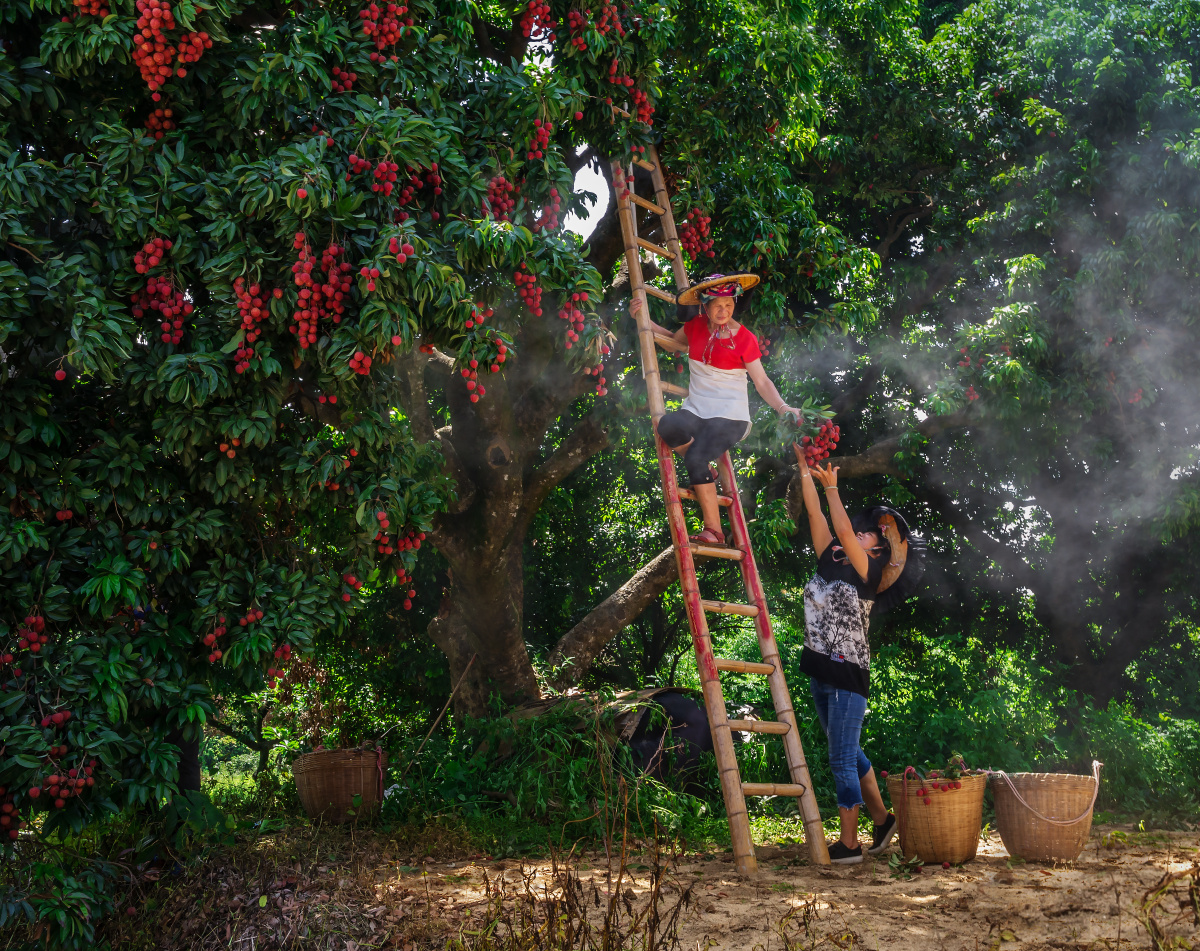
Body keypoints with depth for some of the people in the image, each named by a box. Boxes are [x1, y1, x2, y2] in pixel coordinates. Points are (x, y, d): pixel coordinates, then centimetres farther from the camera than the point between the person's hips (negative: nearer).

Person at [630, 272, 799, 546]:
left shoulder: (744, 339, -3)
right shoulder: (696, 326, 8)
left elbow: (762, 382, -2)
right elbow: (672, 339, 29)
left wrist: (782, 407, -18)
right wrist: (642, 318, 18)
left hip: (730, 415, -4)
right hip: (696, 410, 4)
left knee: (695, 457, -30)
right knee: (665, 425, -31)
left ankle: (714, 531, -19)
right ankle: (705, 470, -5)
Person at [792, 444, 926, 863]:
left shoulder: (869, 576, -8)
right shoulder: (829, 564, 9)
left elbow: (844, 532, -22)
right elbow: (814, 513, 5)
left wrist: (832, 486, -19)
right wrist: (804, 466, 1)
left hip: (847, 675, -7)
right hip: (819, 672, 7)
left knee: (842, 760, -3)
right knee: (849, 754, 19)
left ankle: (849, 844, 6)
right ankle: (882, 818, 35)